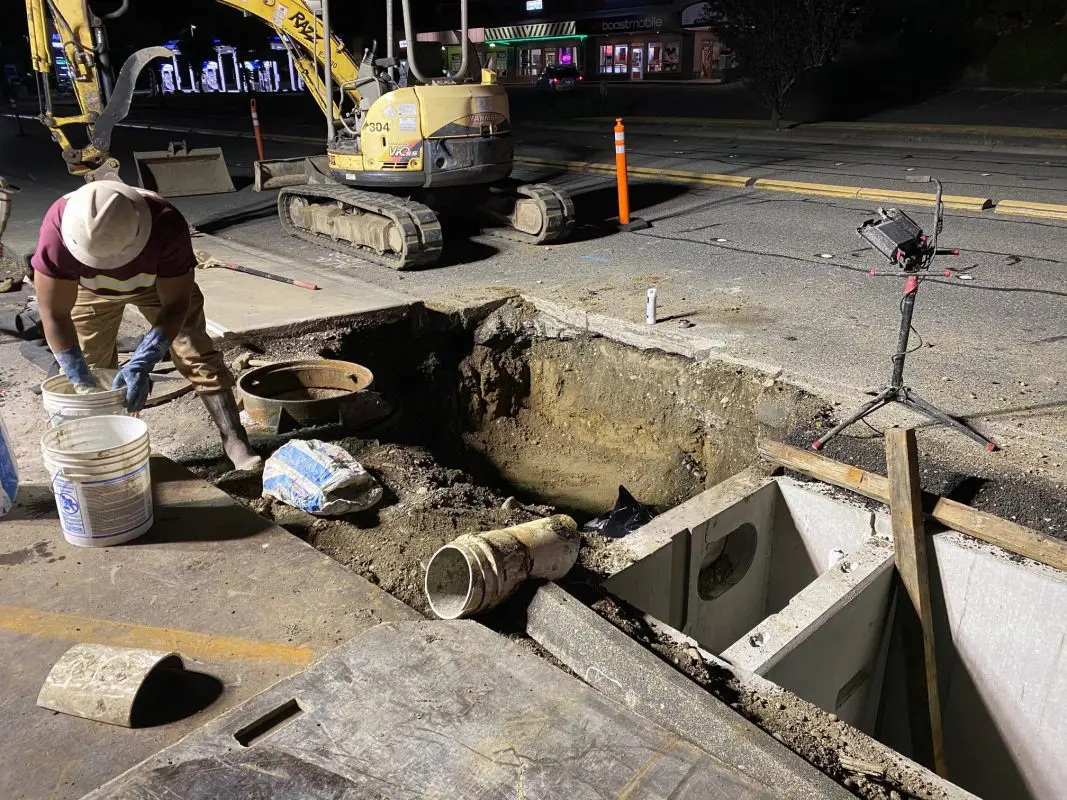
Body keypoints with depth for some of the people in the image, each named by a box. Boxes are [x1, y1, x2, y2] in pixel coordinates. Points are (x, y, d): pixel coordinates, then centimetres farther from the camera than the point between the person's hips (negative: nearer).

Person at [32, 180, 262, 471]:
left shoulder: (167, 225, -42)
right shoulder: (59, 228, -39)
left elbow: (175, 304, -32)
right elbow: (54, 314, -33)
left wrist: (142, 364, -41)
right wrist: (82, 383, -35)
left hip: (159, 281, -1)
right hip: (89, 287, 2)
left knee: (197, 355, -11)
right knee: (91, 364, 2)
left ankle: (234, 440, -7)